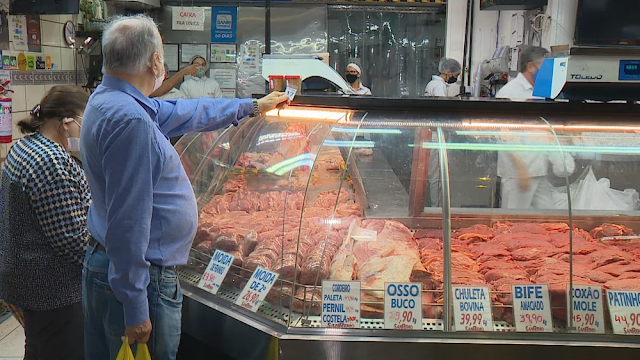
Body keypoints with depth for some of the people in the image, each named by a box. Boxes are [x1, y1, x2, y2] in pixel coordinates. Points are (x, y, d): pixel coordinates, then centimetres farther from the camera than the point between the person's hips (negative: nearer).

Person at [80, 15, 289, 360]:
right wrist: (135, 310, -23)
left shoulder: (107, 100, 9)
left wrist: (253, 105, 31)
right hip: (139, 279, -10)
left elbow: (186, 112, 21)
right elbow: (127, 221, -27)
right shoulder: (129, 119, -24)